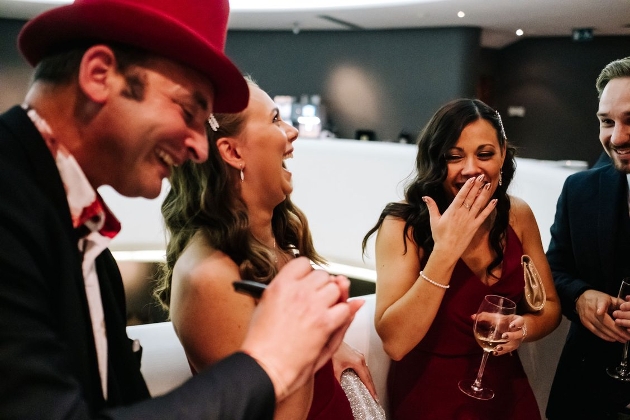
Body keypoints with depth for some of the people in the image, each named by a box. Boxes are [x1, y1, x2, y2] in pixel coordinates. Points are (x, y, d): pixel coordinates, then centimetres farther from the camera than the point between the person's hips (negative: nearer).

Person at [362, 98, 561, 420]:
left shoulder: (518, 215, -7)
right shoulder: (403, 225, -21)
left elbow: (549, 304, 3)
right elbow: (394, 343, -27)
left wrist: (524, 326, -19)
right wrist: (445, 251, -34)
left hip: (505, 390, 4)